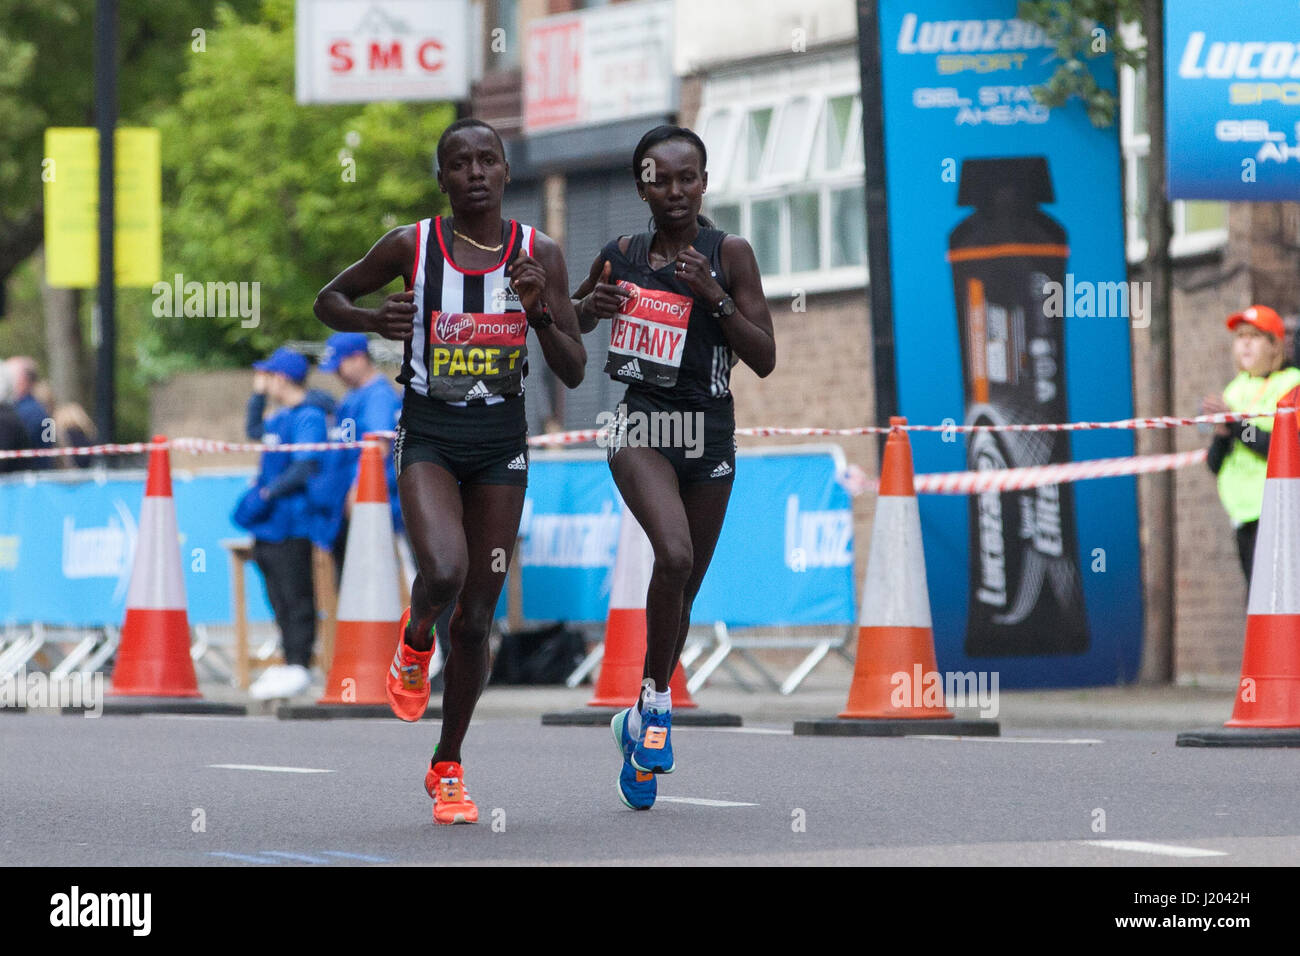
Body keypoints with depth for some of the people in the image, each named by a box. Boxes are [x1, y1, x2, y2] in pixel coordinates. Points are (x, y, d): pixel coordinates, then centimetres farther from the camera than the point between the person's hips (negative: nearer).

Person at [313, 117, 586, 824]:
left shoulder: (539, 255, -2)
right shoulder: (411, 246, -6)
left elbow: (573, 372, 0)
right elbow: (329, 300, 9)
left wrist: (540, 312, -17)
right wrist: (375, 321, -12)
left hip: (501, 445, 2)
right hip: (428, 436, -2)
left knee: (475, 619, 5)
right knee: (444, 573, -29)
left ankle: (448, 768, 22)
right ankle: (415, 639, 8)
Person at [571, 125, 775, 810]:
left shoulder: (729, 254, -3)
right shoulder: (621, 256, 2)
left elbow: (764, 359, -6)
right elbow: (570, 327, 20)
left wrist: (714, 296, -18)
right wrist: (591, 305, -3)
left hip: (710, 431, 1)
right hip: (642, 422, -1)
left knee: (684, 590, 10)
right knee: (674, 554, -28)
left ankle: (641, 725, 30)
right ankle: (656, 699, -12)